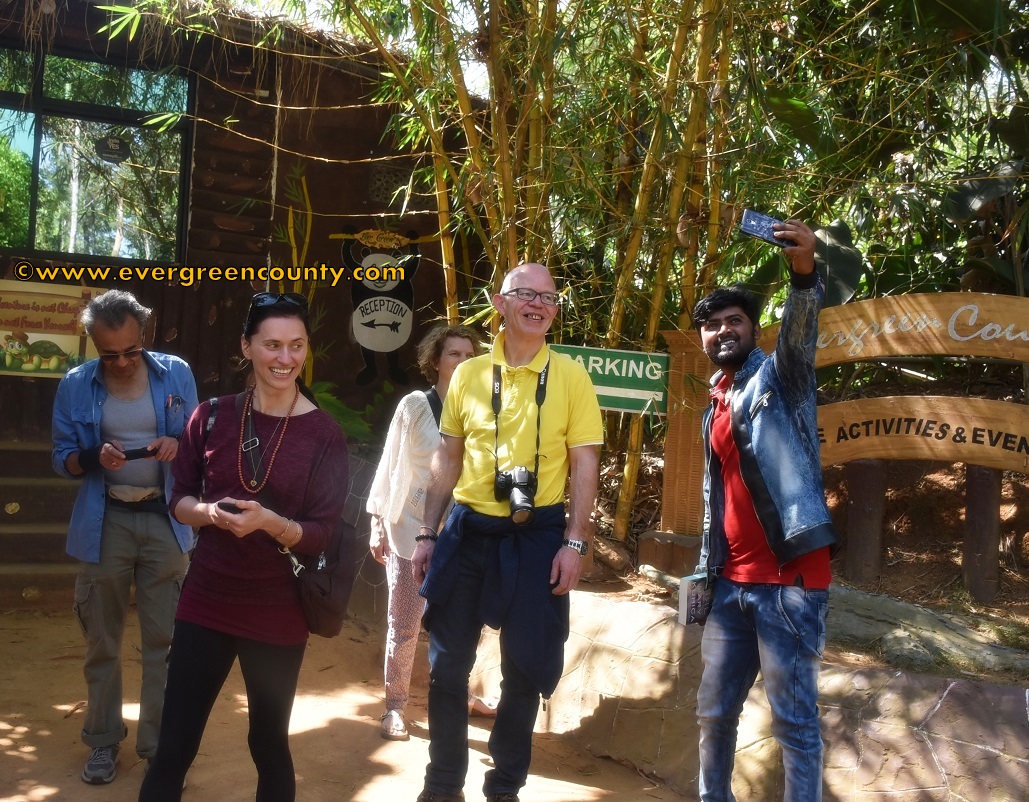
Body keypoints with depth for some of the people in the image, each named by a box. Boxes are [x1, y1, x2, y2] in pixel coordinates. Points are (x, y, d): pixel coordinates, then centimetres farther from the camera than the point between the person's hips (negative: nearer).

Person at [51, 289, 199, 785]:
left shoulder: (176, 374, -2)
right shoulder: (76, 385, -3)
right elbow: (62, 459, 2)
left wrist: (177, 445, -17)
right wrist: (94, 456, -19)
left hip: (164, 520, 0)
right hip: (104, 522, 0)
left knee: (163, 639, 6)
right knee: (102, 639, 11)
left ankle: (159, 742, 19)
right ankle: (103, 740, 27)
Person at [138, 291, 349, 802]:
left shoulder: (324, 435, -8)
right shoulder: (212, 416, 0)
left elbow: (322, 535, -7)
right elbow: (179, 498, 7)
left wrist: (269, 522, -26)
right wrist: (208, 512, -16)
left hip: (278, 614, -2)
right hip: (205, 602, 2)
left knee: (269, 743, 13)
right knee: (173, 745, 6)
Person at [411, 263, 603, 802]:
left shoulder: (571, 376, -1)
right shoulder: (468, 374, 5)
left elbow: (584, 465, -2)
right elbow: (448, 459, 10)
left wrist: (574, 542, -10)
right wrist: (427, 533, 6)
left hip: (537, 535, -2)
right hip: (467, 530, 2)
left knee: (524, 670, 8)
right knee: (447, 665, 9)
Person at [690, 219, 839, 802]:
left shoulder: (779, 376, -2)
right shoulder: (715, 408, 17)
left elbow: (800, 331, -25)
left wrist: (805, 273, -44)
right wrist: (706, 570, 17)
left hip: (790, 580, -7)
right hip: (733, 584, 7)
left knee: (795, 720, 1)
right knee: (715, 711, 15)